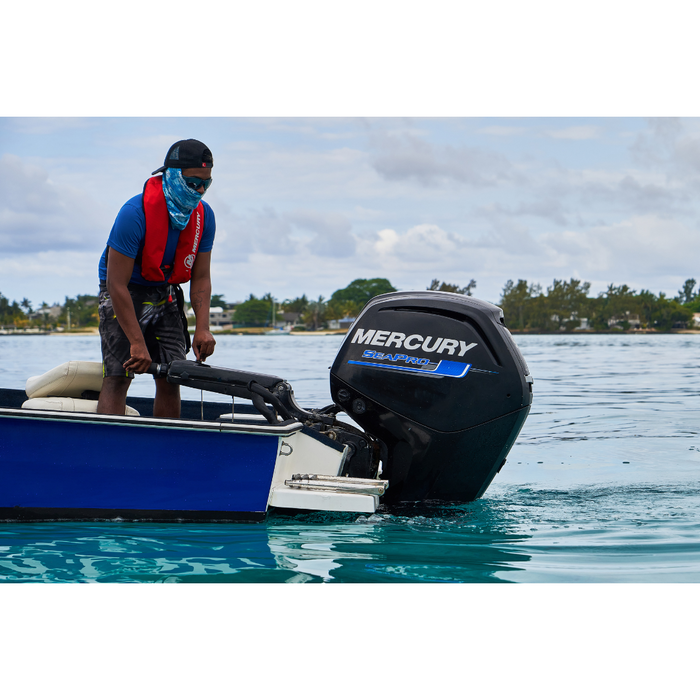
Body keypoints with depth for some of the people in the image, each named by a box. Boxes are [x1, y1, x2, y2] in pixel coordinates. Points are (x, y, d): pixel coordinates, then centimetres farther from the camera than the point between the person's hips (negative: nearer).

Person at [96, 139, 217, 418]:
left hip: (165, 296, 5)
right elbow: (117, 284, -27)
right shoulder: (135, 213, -27)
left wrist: (202, 328, -17)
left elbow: (201, 277, -1)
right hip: (124, 295, -5)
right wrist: (137, 343, -31)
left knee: (171, 377, -1)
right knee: (118, 376, -16)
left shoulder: (204, 216, -8)